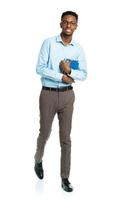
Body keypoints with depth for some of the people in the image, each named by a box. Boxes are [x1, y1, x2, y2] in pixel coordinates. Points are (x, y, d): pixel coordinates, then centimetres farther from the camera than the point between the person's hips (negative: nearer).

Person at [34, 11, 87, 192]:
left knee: (65, 138, 4)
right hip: (48, 94, -2)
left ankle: (65, 178, 13)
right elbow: (40, 68, -12)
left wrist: (69, 70, -17)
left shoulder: (78, 48, 3)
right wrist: (62, 77, -16)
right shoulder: (49, 43, -5)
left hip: (67, 95, 2)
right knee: (45, 133, 12)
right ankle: (38, 161, 43)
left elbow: (84, 75, 2)